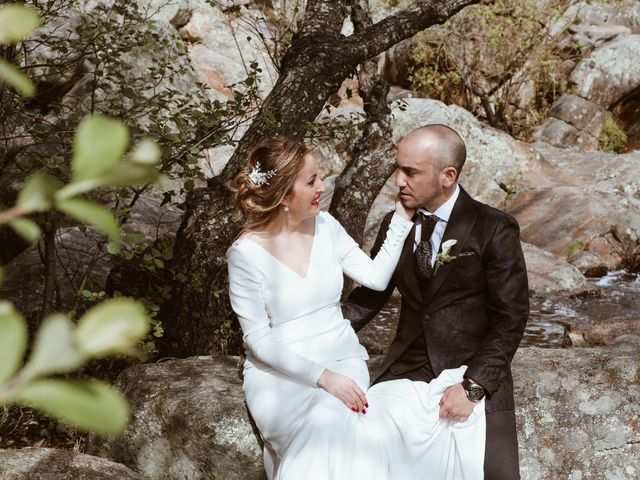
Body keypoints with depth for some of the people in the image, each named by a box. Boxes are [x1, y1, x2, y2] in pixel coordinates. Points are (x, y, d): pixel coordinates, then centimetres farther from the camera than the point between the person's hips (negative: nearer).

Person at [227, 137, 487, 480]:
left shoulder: (325, 226, 3)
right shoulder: (246, 253, -12)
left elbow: (376, 277, 4)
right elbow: (258, 339, -13)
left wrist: (401, 219, -2)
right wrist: (322, 376, -22)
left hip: (343, 362, 4)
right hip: (281, 374, -4)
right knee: (323, 428, -32)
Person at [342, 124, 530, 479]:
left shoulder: (495, 230, -9)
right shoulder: (395, 225, 4)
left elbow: (510, 318, -11)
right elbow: (369, 296, 11)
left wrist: (472, 386, -19)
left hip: (476, 373, -3)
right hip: (406, 370, 4)